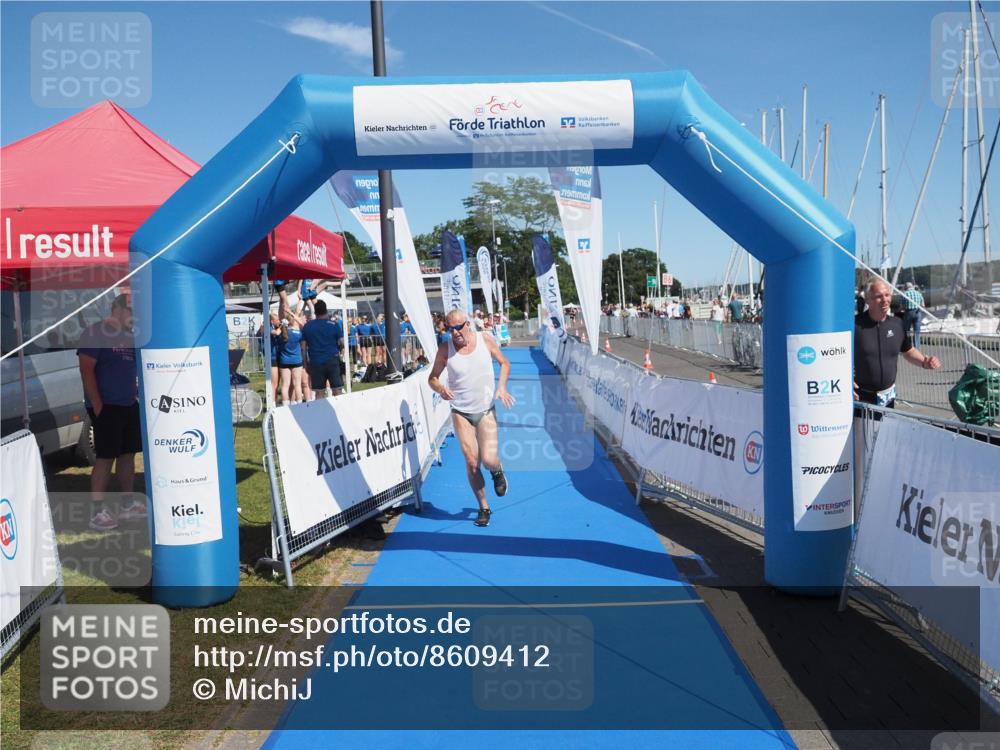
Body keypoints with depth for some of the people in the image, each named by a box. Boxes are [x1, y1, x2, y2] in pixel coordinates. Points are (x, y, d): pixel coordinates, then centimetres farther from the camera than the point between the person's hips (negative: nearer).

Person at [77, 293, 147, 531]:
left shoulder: (129, 337, 14)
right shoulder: (95, 333, -9)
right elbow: (86, 370, -14)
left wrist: (137, 395, 9)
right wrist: (97, 405, -17)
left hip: (130, 406, 7)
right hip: (106, 407, -7)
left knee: (128, 455, 11)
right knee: (105, 458, -7)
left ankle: (127, 504, 20)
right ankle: (97, 512, -2)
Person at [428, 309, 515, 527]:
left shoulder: (485, 340, -6)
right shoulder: (445, 349, -8)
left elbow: (504, 363, 8)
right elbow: (432, 378, 1)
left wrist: (501, 387, -8)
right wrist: (441, 389, -22)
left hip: (486, 411, 0)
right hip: (461, 413, 0)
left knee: (488, 460, -11)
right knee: (471, 462, -3)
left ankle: (498, 472, 28)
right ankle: (483, 507, 16)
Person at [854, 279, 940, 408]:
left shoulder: (897, 324, 2)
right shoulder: (855, 326, -14)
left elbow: (909, 351, 17)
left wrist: (924, 362, -1)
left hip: (888, 397, 5)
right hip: (861, 397, -5)